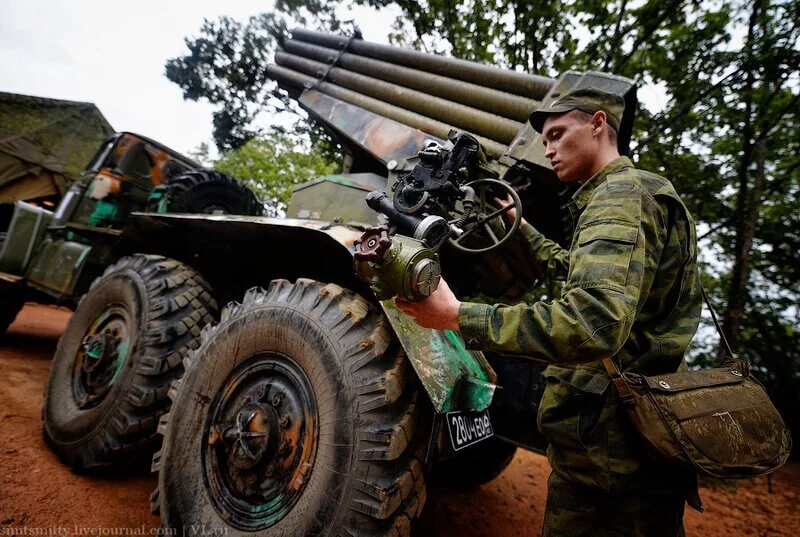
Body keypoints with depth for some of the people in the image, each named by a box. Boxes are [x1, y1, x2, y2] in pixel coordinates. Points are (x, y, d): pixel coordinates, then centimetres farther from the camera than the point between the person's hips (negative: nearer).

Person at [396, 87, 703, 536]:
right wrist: (520, 226, 36)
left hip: (609, 444, -10)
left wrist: (459, 316, -36)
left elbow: (595, 322, -36)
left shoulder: (620, 195, -18)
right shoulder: (630, 196, 17)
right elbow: (578, 268, 33)